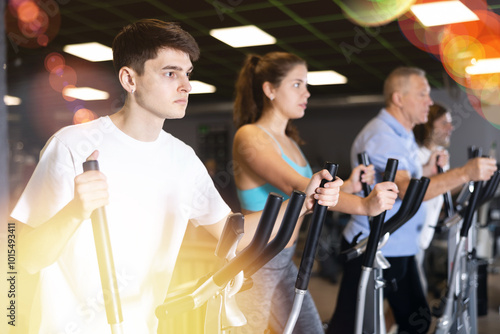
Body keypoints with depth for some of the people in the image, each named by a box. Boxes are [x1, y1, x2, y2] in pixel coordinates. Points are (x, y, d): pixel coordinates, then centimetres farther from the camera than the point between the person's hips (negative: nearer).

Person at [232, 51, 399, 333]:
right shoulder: (250, 136, -16)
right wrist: (364, 205, -39)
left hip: (284, 260, 9)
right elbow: (297, 187, -29)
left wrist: (347, 187, -8)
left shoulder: (289, 141, 13)